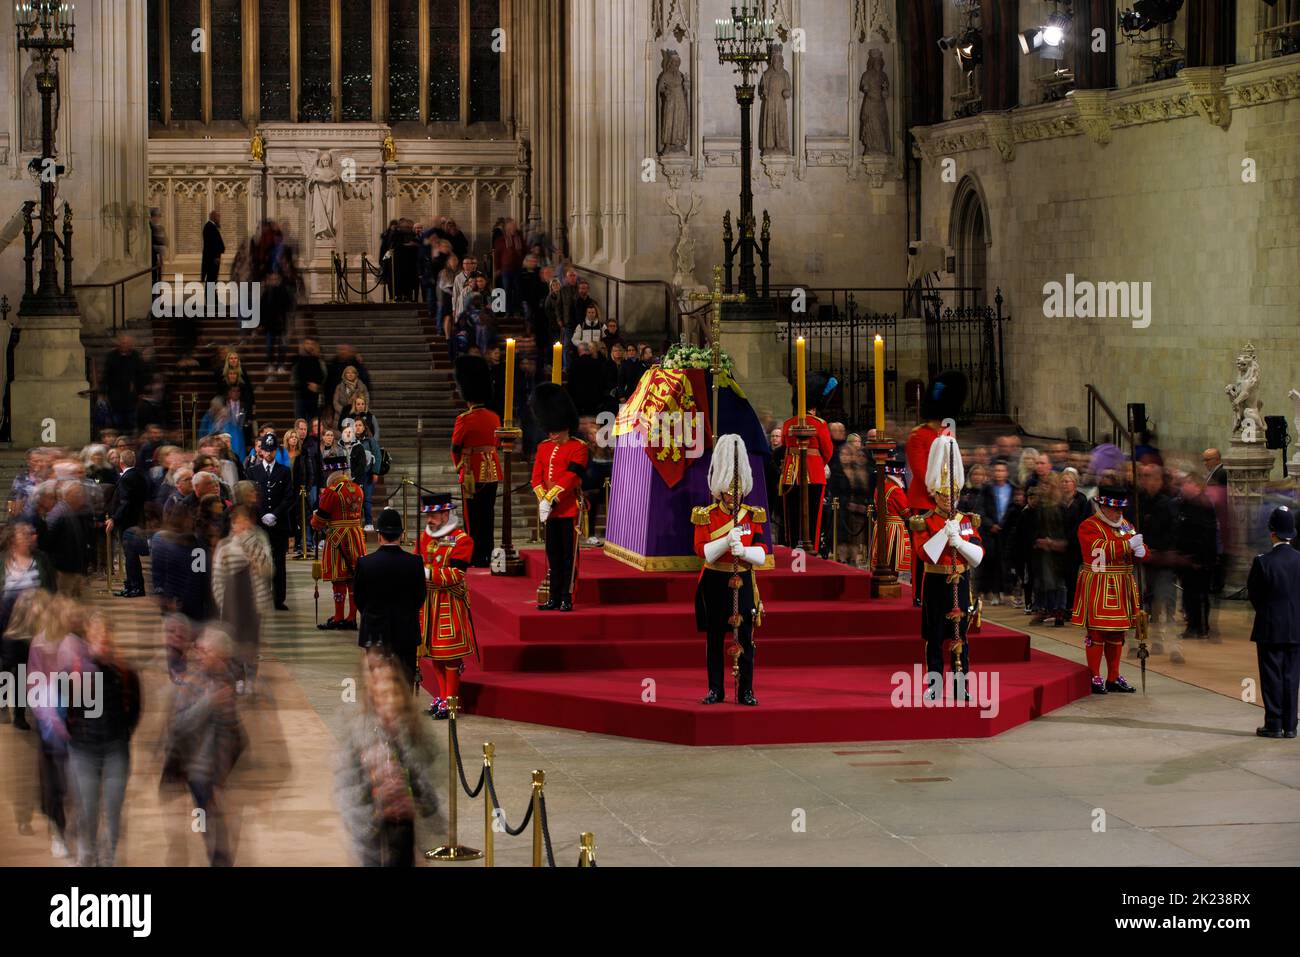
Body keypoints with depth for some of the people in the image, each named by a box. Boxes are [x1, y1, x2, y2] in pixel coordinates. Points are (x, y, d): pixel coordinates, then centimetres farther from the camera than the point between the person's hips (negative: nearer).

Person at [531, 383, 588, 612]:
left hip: (570, 509, -6)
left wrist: (550, 501, -17)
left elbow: (571, 478, -14)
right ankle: (554, 598, 13)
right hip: (550, 510, 6)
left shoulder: (578, 448, -5)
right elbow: (537, 478, 7)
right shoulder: (544, 448, 13)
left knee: (569, 555, -2)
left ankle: (567, 598, 0)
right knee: (553, 555, 8)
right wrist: (543, 501, -8)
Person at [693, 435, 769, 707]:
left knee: (745, 639, 0)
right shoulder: (706, 516, -2)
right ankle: (716, 690, 12)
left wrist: (744, 551, -24)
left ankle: (746, 691, 5)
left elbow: (762, 555, -4)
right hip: (715, 583, -1)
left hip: (743, 582, 1)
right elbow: (703, 552, -12)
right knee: (714, 639, 4)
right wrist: (727, 541, -26)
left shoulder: (753, 516, 2)